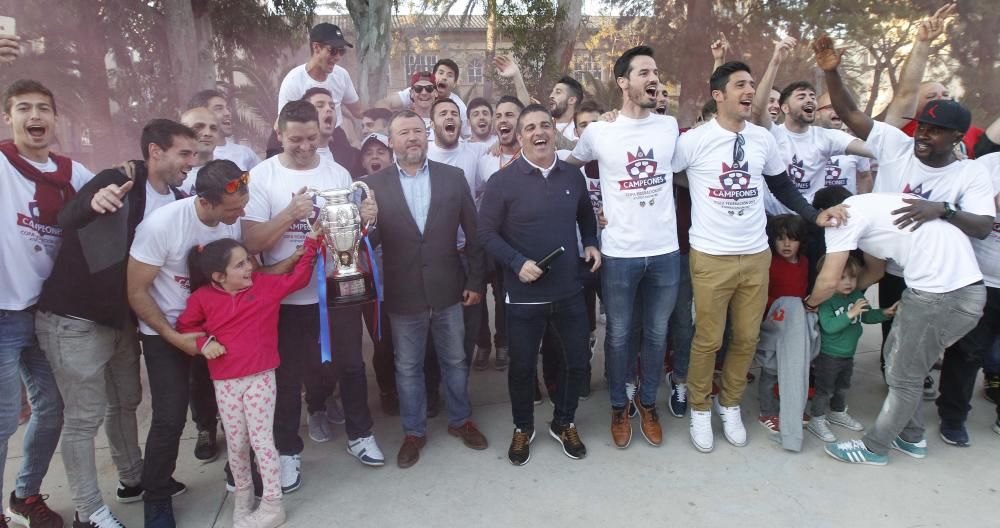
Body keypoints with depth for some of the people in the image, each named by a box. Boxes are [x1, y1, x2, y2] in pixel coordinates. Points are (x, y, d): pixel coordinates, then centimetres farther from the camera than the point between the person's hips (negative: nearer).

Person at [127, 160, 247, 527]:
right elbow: (137, 293, -17)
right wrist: (175, 337, -19)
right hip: (164, 331, -4)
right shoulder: (161, 224, -26)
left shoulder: (234, 218, -14)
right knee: (170, 418, -3)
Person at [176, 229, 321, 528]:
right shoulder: (203, 298, -4)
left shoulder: (265, 284, -3)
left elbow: (297, 278, 0)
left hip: (260, 378, -1)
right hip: (225, 383, 1)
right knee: (236, 443, 13)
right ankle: (243, 492, 36)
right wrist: (203, 342, -7)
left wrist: (311, 242, -5)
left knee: (261, 440, 2)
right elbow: (185, 325, 11)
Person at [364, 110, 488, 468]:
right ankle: (414, 432, 33)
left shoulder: (453, 177, -1)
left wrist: (476, 281, 0)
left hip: (448, 290, 1)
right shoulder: (374, 185, -3)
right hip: (403, 295, 0)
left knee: (455, 361, 17)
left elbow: (474, 233, 1)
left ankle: (460, 420, 39)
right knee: (408, 368, 14)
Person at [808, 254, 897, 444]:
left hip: (848, 353, 8)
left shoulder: (857, 296, -3)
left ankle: (838, 413, 45)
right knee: (824, 389, 3)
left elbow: (867, 316, 9)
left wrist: (885, 313, -6)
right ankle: (817, 420, 17)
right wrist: (850, 314, -37)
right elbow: (829, 326, -33)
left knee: (843, 386, 26)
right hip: (828, 355, -8)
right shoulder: (826, 300, -25)